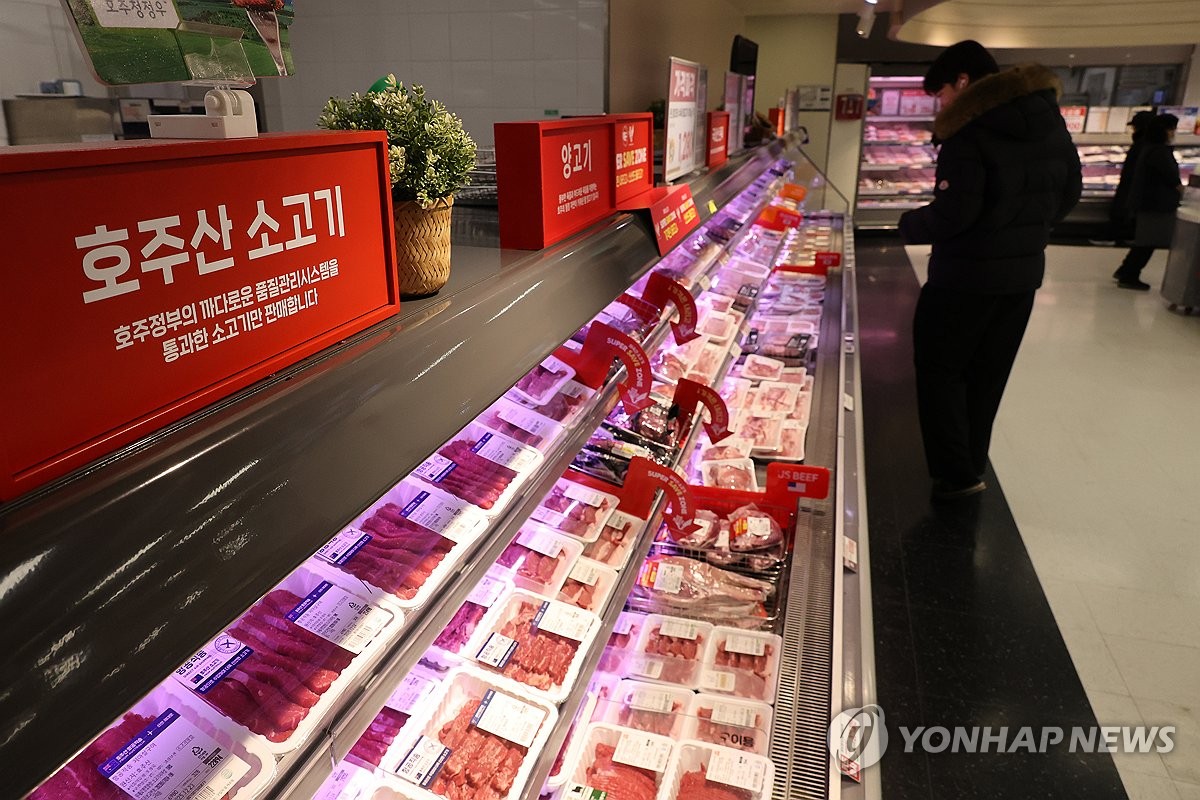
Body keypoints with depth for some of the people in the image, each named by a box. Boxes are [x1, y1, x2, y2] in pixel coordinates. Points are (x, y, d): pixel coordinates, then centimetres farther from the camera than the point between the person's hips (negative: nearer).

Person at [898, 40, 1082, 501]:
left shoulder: (968, 130, -17)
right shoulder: (1050, 120, 8)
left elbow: (953, 213, -23)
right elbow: (1069, 191, 15)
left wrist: (909, 225, -5)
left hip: (969, 272, -8)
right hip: (1026, 269, 8)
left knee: (940, 369, 6)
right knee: (987, 373, 17)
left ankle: (957, 475, 6)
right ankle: (971, 466, 28)